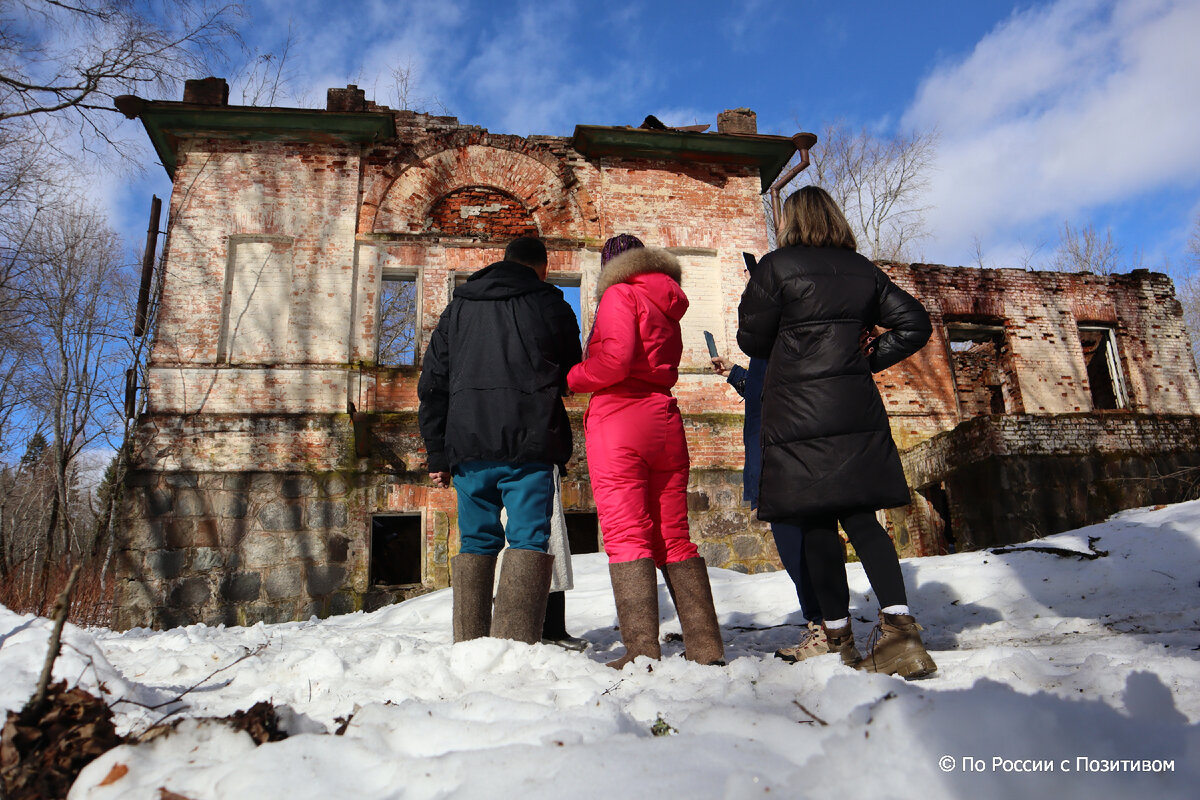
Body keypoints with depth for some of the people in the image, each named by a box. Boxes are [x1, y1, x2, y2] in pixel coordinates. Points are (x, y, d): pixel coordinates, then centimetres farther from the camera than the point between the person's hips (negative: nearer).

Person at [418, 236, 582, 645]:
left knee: (475, 542, 11)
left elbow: (432, 385, 12)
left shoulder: (457, 307, 16)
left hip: (468, 444, 4)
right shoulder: (552, 305, 7)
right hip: (528, 443, -3)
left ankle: (469, 645, 11)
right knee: (528, 539, -3)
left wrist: (438, 454, 13)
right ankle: (516, 644, -13)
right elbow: (572, 377, 16)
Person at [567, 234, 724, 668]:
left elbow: (614, 359, -17)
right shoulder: (669, 306, 21)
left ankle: (641, 649, -7)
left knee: (626, 537, -6)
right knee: (674, 538, 9)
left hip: (618, 420, -7)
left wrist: (572, 378, -1)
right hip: (664, 420, 7)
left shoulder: (620, 295, -2)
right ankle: (706, 646, 11)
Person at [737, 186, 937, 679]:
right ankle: (898, 626, -6)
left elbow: (751, 339, -1)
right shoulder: (863, 270, 11)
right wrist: (867, 357, 12)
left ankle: (839, 639, 9)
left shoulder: (776, 267, -4)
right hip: (858, 411, 5)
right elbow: (915, 323, 11)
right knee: (862, 519, 7)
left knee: (817, 524, 2)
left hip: (797, 414, -4)